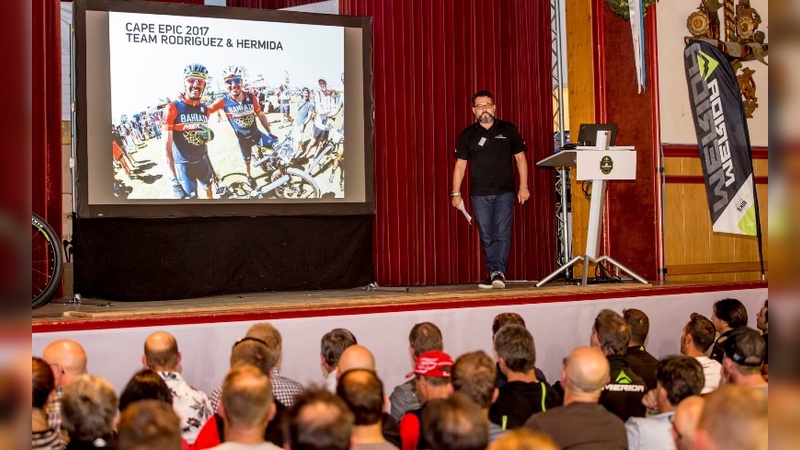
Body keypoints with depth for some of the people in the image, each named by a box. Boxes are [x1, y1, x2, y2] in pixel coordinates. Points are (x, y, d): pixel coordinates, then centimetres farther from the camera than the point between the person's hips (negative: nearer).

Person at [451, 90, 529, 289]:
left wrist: (523, 187, 0)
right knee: (487, 237, 3)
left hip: (504, 192, -2)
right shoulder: (468, 135, 7)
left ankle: (497, 272, -15)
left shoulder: (508, 130, 5)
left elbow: (520, 158, 7)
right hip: (479, 194, 2)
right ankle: (495, 275, 9)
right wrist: (456, 193, 4)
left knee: (502, 234, -12)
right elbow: (460, 164, 9)